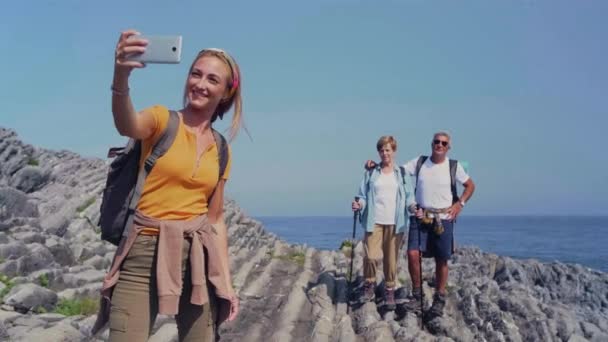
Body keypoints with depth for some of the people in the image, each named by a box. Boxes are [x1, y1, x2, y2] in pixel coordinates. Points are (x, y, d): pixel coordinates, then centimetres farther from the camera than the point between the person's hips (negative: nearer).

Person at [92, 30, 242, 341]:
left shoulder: (221, 151, 11)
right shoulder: (162, 120, -2)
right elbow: (127, 126, -27)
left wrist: (226, 282, 11)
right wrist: (121, 77, -47)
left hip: (197, 259, 4)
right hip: (144, 255, -4)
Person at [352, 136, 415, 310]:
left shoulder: (401, 173, 10)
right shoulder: (371, 173, 9)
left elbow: (409, 196, 9)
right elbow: (363, 195, 9)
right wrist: (359, 204, -12)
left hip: (395, 223, 1)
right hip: (374, 221, 0)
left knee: (391, 259, 3)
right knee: (370, 256, -12)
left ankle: (389, 291, 18)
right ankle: (369, 286, 10)